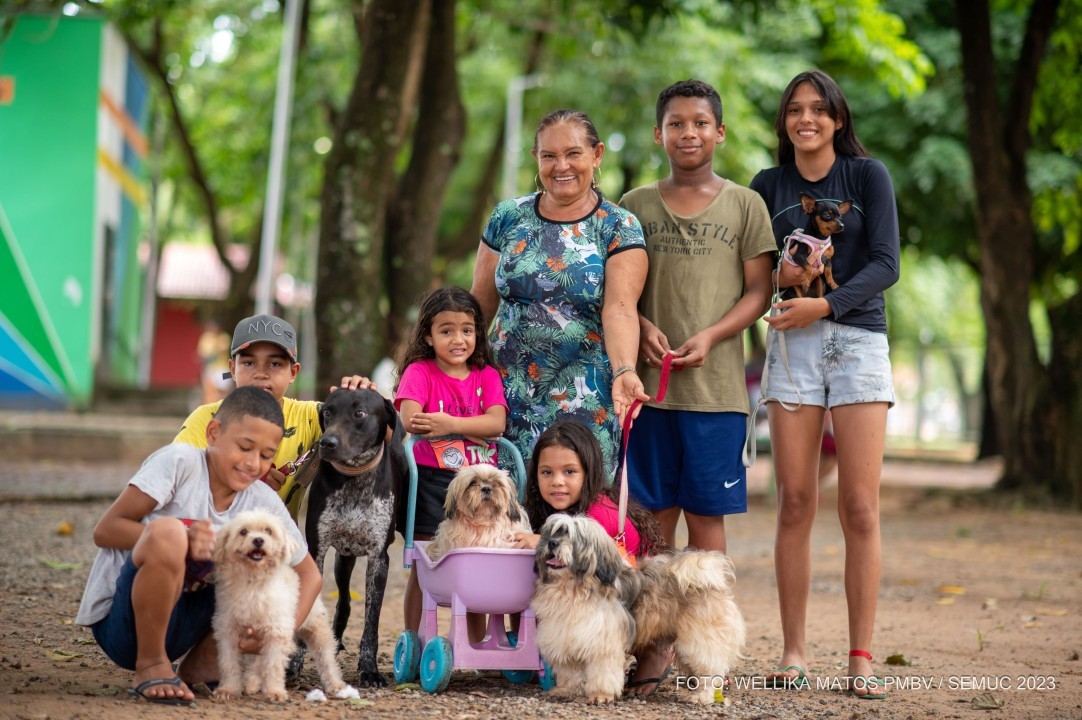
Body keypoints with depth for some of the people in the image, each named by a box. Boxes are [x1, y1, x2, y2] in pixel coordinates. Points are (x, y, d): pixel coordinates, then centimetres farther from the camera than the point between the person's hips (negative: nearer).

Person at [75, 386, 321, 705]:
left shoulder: (265, 504, 0)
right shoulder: (181, 461, -15)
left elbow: (309, 574, 8)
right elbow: (105, 530, -17)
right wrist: (183, 541, -32)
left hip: (176, 626, 6)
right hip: (120, 623, -6)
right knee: (167, 531, -32)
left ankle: (200, 667, 5)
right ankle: (150, 666, -15)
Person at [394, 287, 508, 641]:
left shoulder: (487, 376, 9)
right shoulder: (419, 372, -1)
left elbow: (497, 423, -7)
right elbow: (410, 420, -18)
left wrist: (451, 424, -23)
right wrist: (475, 428, -20)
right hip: (432, 481, -3)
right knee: (424, 567, -1)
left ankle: (478, 647, 20)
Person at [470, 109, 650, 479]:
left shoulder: (620, 228, 0)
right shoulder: (509, 218, 8)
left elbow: (619, 308, -14)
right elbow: (481, 304, 12)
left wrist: (624, 371, -30)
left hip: (584, 403, -2)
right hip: (509, 392, 2)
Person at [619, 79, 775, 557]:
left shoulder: (744, 205, 6)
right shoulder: (636, 205, 10)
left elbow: (758, 292, 3)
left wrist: (709, 337, -12)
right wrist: (644, 329, -9)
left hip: (715, 387, -1)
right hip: (647, 382, 1)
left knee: (707, 516, 1)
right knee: (654, 514, 3)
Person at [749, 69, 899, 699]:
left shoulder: (868, 175, 4)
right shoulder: (768, 186, 11)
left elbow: (886, 265, -4)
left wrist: (825, 303, -15)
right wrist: (780, 275, -8)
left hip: (860, 340, -2)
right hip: (793, 345, 2)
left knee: (860, 507, -5)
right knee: (795, 504, -2)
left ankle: (862, 658, -2)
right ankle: (794, 653, 3)